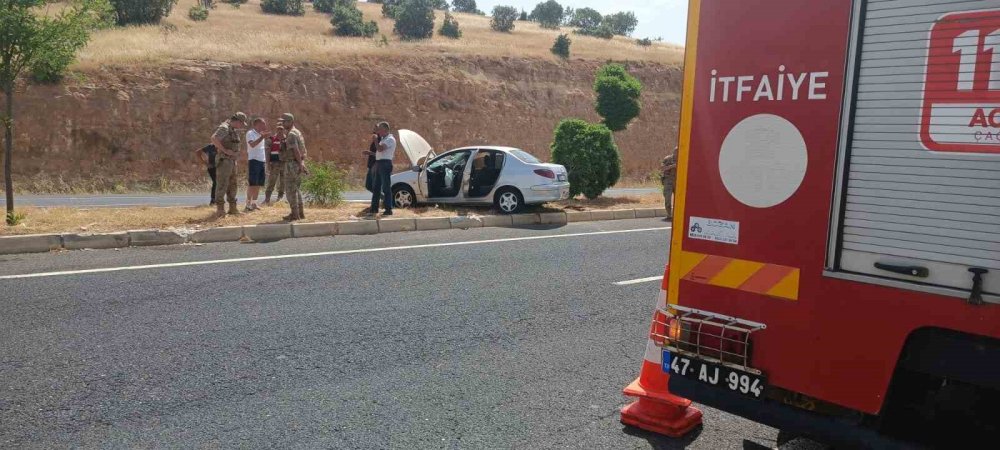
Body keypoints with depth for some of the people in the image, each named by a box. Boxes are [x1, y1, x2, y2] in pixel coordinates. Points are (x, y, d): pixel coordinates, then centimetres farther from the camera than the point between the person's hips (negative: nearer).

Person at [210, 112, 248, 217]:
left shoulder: (234, 130, 16)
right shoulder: (224, 128, -14)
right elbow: (214, 139, -29)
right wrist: (225, 150, -24)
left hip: (232, 161, 10)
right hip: (224, 160, -10)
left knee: (232, 185, 12)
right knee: (223, 184, -9)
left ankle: (233, 208, 18)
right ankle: (220, 208, -7)